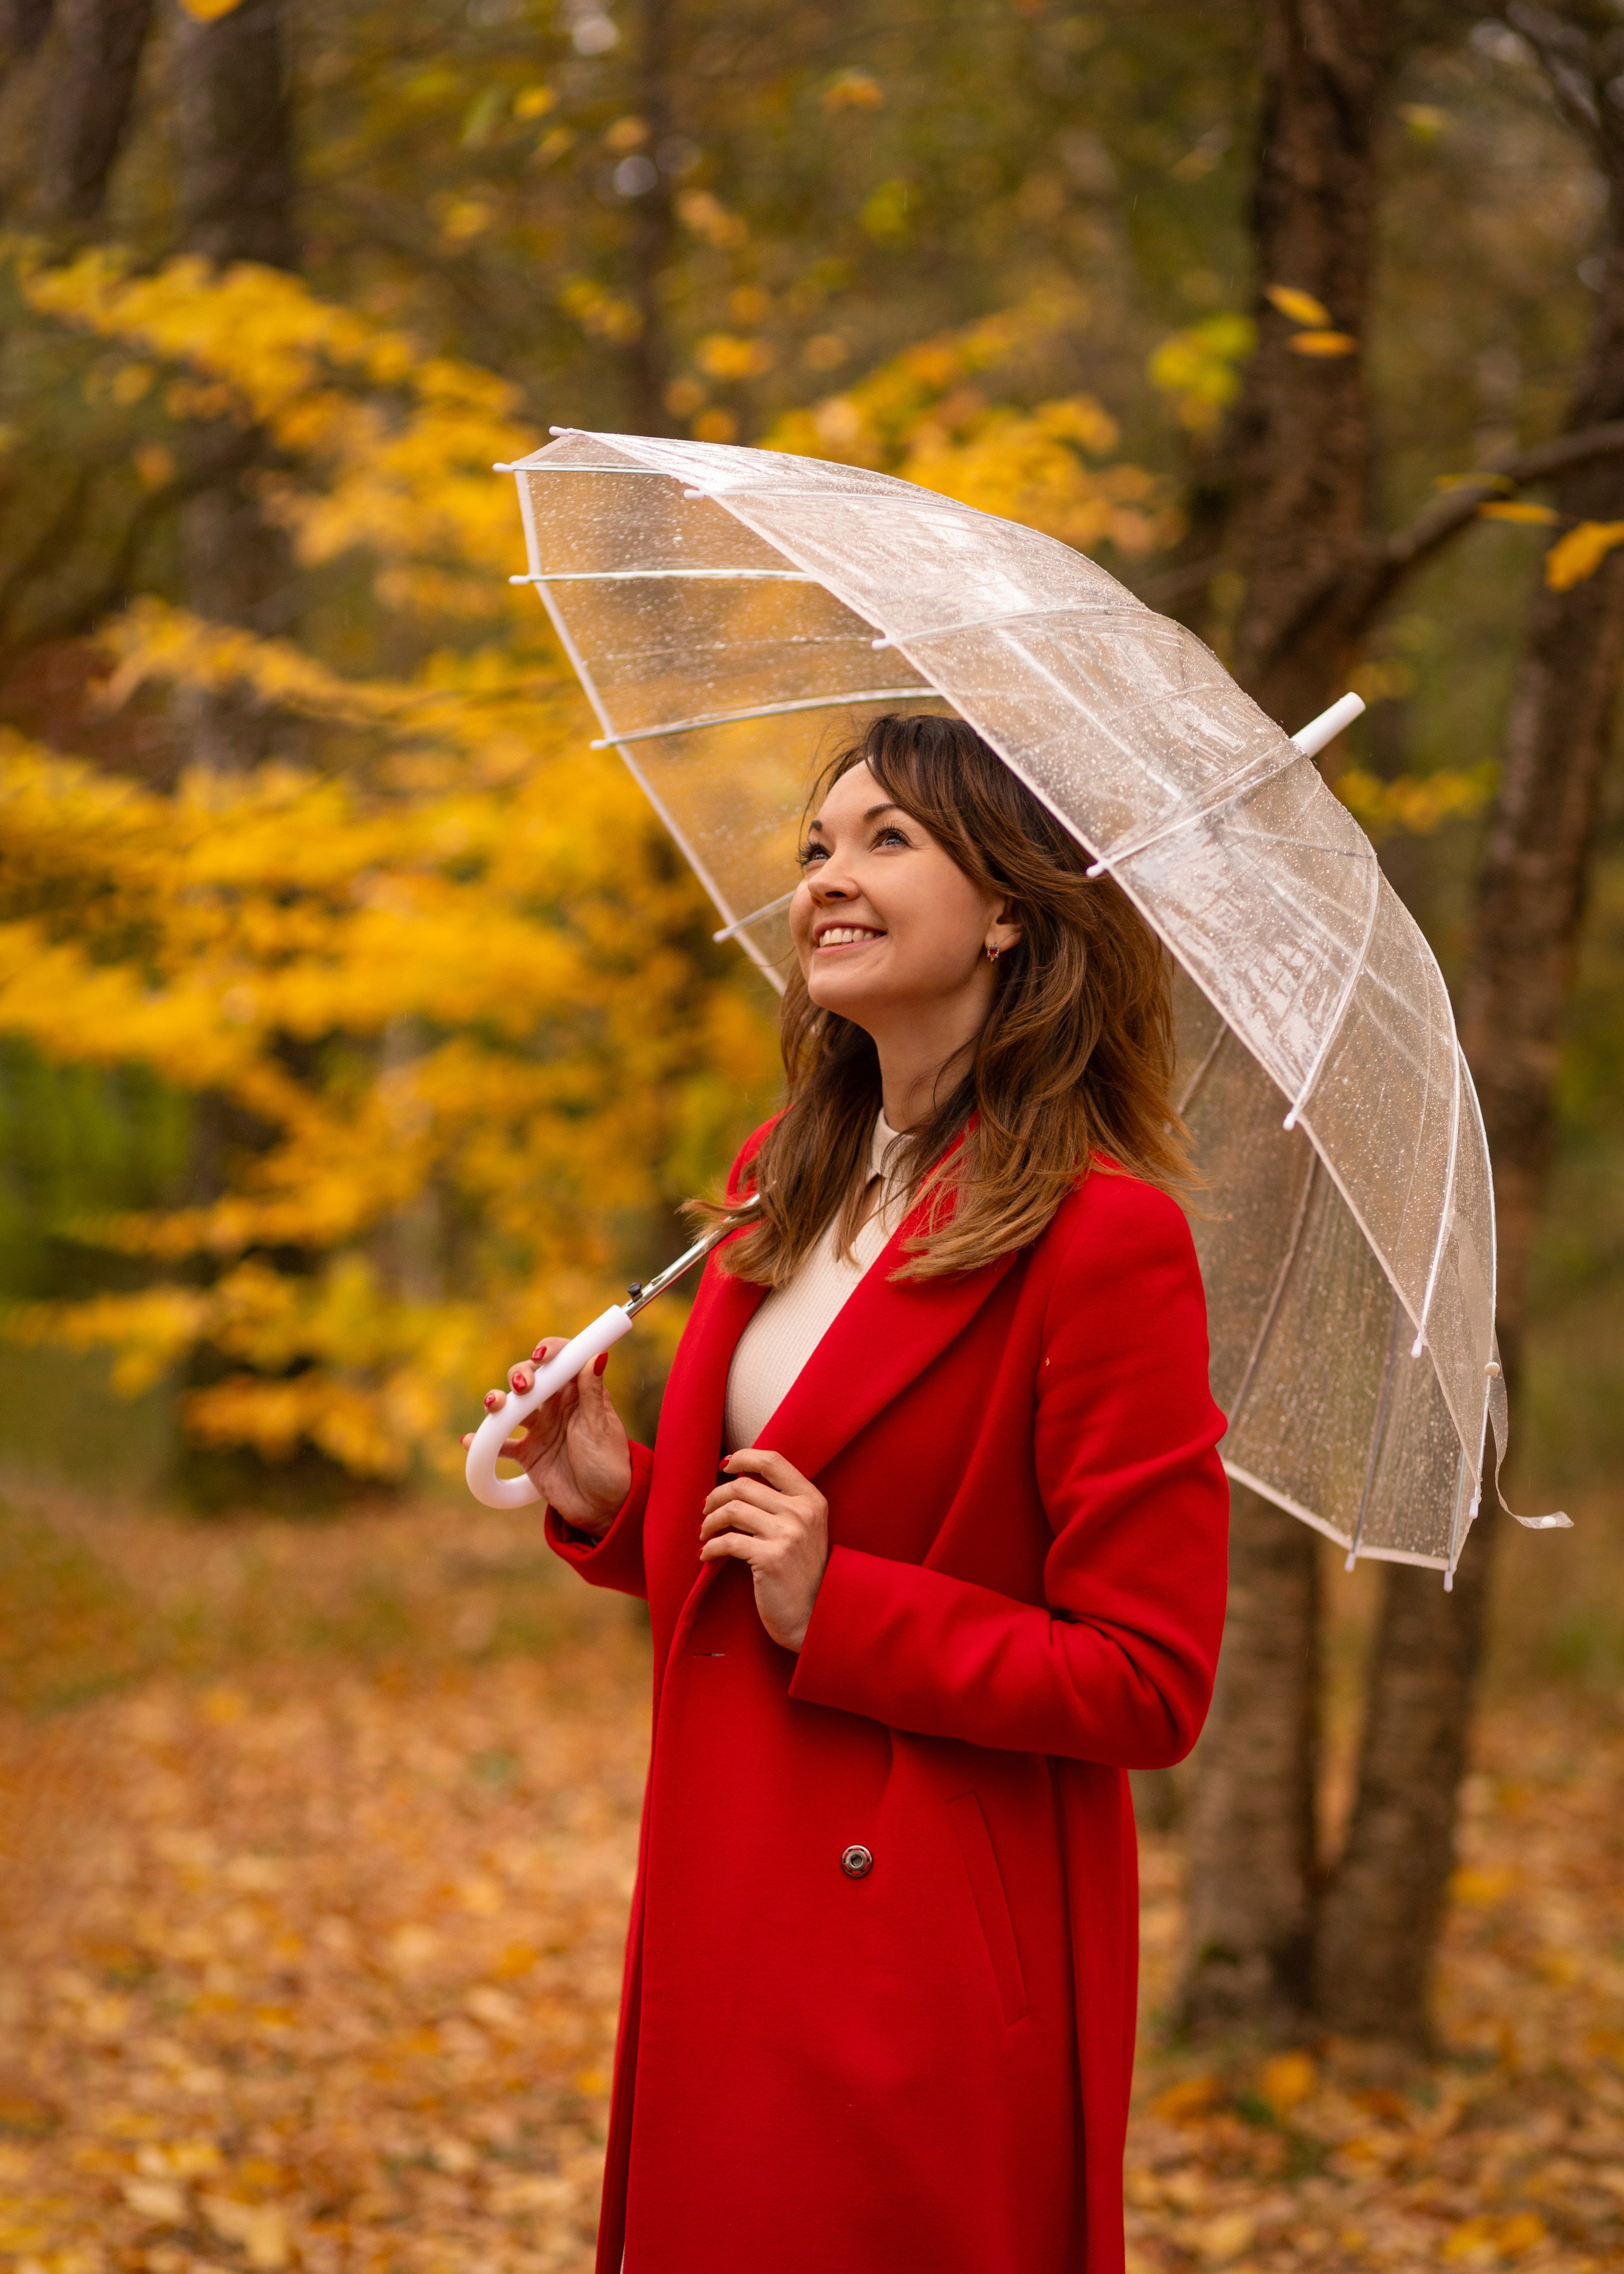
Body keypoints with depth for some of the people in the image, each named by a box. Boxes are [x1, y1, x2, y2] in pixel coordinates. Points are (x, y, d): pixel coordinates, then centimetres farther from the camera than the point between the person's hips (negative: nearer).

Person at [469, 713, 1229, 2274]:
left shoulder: (1102, 1236, -15)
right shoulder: (788, 1189, 10)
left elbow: (1149, 1686, -15)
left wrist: (842, 1614, -19)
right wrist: (614, 1499, 2)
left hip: (935, 1958, -7)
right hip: (726, 1916, 8)